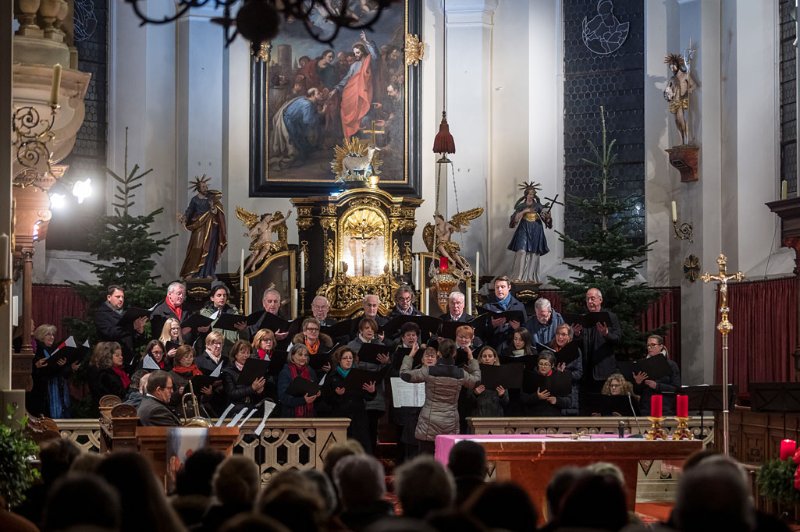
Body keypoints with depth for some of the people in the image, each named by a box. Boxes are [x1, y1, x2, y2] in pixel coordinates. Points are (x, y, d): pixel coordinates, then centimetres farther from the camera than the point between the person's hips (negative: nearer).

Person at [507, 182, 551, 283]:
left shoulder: (538, 205, 7)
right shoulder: (521, 206, 5)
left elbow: (545, 215, -1)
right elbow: (515, 218, -3)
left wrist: (547, 216, -24)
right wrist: (524, 211, -15)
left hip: (535, 231, 1)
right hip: (524, 230, -1)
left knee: (534, 254, -2)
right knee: (522, 252, -14)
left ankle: (532, 277, 1)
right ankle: (521, 277, -13)